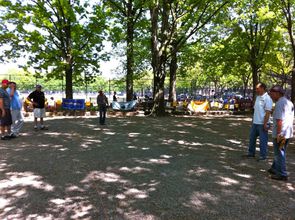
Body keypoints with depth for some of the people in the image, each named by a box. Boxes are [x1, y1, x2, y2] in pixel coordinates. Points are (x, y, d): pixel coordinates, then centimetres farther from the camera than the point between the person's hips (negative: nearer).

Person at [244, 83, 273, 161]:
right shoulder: (258, 97, 12)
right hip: (255, 122, 9)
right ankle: (251, 153, 28)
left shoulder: (267, 99, -14)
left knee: (263, 140, 3)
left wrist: (265, 123, -20)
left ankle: (263, 155, 15)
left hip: (262, 123, -9)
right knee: (252, 138, 15)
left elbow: (268, 112, -17)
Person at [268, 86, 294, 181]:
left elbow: (279, 120, -23)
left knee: (279, 153, 2)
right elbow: (291, 118, 16)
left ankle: (282, 174, 10)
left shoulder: (279, 104, -17)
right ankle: (275, 169, 33)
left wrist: (278, 134, -21)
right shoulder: (289, 103, 13)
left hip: (280, 134, -9)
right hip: (288, 133, 9)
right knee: (280, 152, 20)